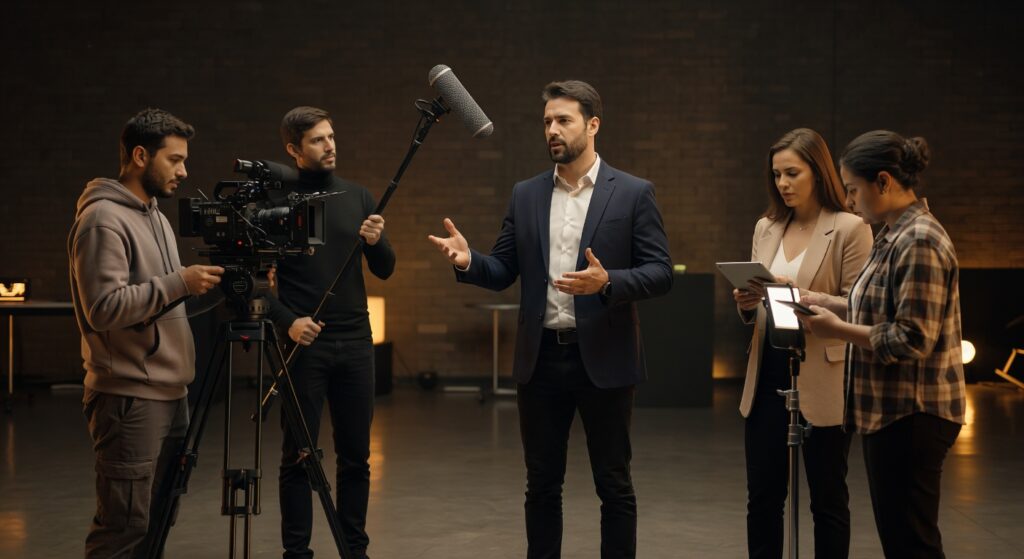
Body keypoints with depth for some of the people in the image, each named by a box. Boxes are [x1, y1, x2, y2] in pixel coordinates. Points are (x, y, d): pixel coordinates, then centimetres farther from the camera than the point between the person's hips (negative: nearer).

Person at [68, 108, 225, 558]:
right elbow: (103, 308, -20)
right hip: (130, 398, -9)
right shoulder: (103, 219, -12)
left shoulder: (155, 216, 18)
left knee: (156, 520, 10)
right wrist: (179, 283, -19)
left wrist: (204, 286, 8)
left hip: (169, 393, 9)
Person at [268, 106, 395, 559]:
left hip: (355, 344, 4)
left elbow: (385, 270, 9)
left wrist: (376, 242, -12)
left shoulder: (357, 197, 9)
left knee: (355, 456, 7)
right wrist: (286, 320, -16)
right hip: (304, 344, -3)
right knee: (298, 456, 0)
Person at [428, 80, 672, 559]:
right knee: (542, 484, 11)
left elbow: (660, 273, -6)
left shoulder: (633, 193, -2)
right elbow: (503, 272, 8)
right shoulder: (526, 195, 9)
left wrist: (607, 281, -23)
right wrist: (468, 262, -13)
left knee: (614, 486, 6)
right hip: (541, 358, 3)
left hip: (602, 358, -3)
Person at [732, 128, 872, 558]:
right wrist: (748, 304, -6)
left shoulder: (849, 228, -7)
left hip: (821, 380, -5)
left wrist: (801, 296, -22)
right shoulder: (766, 228, 11)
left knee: (827, 498, 6)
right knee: (762, 496, 10)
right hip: (768, 375, 6)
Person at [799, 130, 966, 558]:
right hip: (891, 410, 10)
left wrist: (839, 330, -16)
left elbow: (913, 339, -22)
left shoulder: (919, 242, -18)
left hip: (912, 415, -10)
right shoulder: (894, 235, 13)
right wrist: (817, 303, 9)